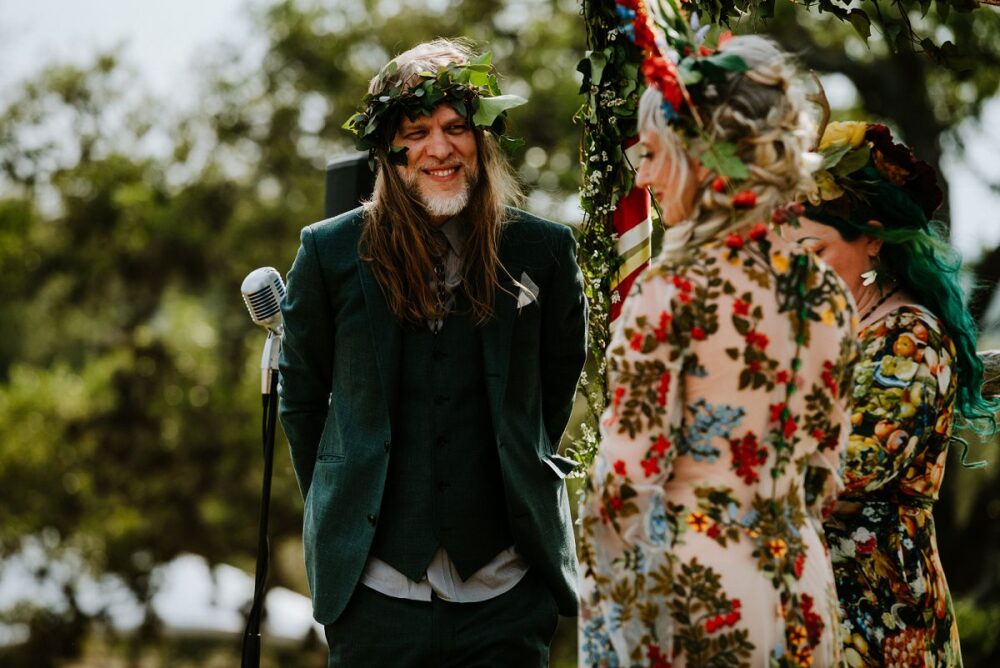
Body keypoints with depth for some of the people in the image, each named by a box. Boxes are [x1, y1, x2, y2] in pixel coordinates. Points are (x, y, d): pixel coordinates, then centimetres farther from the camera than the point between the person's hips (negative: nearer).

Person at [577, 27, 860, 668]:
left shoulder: (673, 289, -14)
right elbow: (826, 468, 11)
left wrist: (596, 588, -1)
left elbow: (630, 470, -14)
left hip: (689, 580, -6)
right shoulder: (829, 294, 4)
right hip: (802, 596, 6)